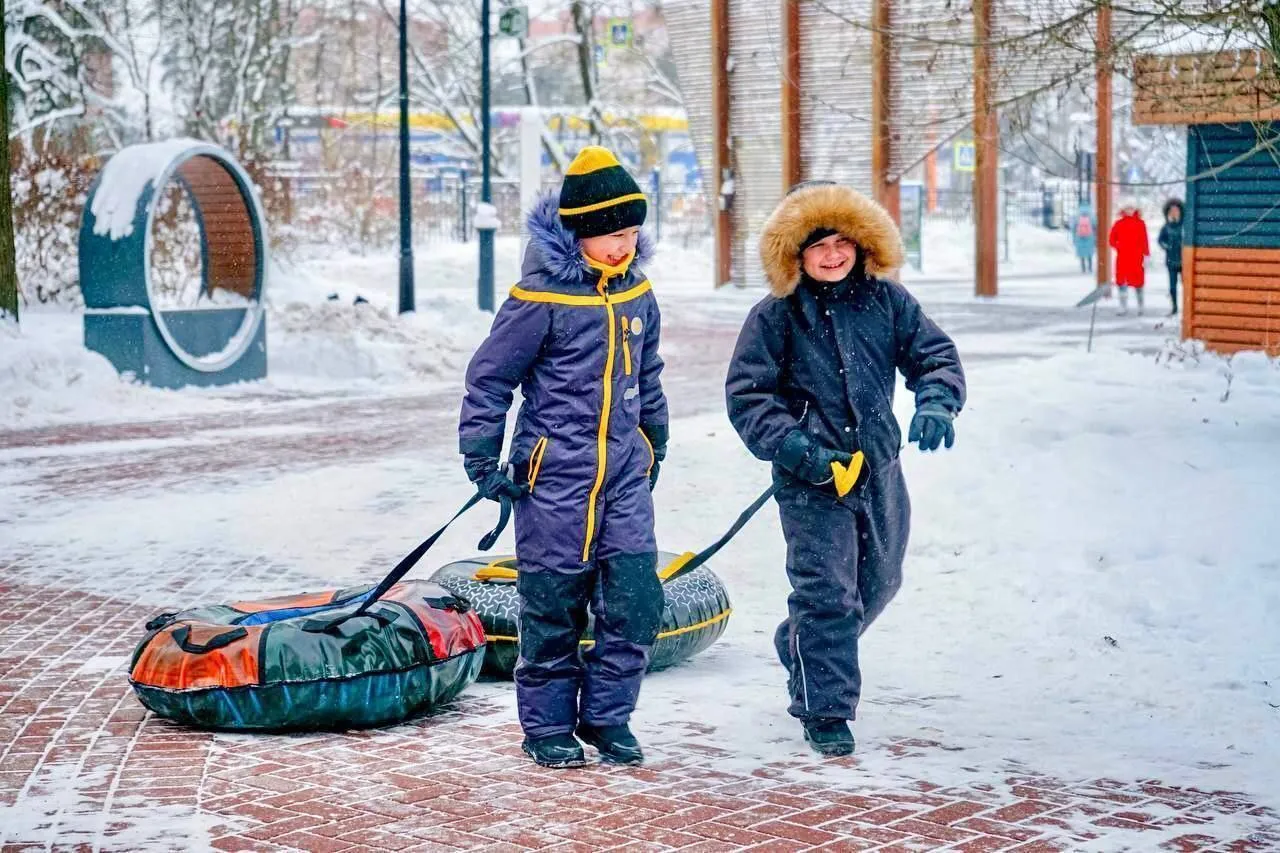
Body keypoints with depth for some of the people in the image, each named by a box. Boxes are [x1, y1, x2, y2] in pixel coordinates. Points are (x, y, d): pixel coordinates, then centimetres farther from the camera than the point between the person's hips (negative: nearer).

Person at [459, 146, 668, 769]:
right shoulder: (542, 296, -11)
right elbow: (489, 377, -5)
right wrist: (482, 459, -6)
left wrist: (654, 449, 25)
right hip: (554, 476, -5)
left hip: (624, 474, 5)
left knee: (636, 600, 0)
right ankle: (548, 725, 18)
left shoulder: (636, 293, 7)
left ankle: (607, 716, 16)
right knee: (554, 607, 3)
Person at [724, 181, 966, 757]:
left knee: (878, 582, 20)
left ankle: (801, 650, 46)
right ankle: (825, 711, 6)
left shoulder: (887, 301, 4)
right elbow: (746, 395, -6)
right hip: (812, 479, -5)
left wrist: (936, 403, -14)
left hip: (880, 471, 5)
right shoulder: (775, 316, -7)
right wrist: (795, 449, -17)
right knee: (827, 592, -7)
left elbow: (935, 354, 8)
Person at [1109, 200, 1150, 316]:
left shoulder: (1140, 223, 2)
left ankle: (1140, 307, 14)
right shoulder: (1118, 224, 7)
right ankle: (1123, 308, 6)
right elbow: (1112, 240, 10)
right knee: (1122, 282, 0)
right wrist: (1119, 247, -5)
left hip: (1137, 258, -2)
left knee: (1138, 282, 3)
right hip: (1122, 258, 2)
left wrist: (1146, 256, -4)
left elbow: (1144, 241, 0)